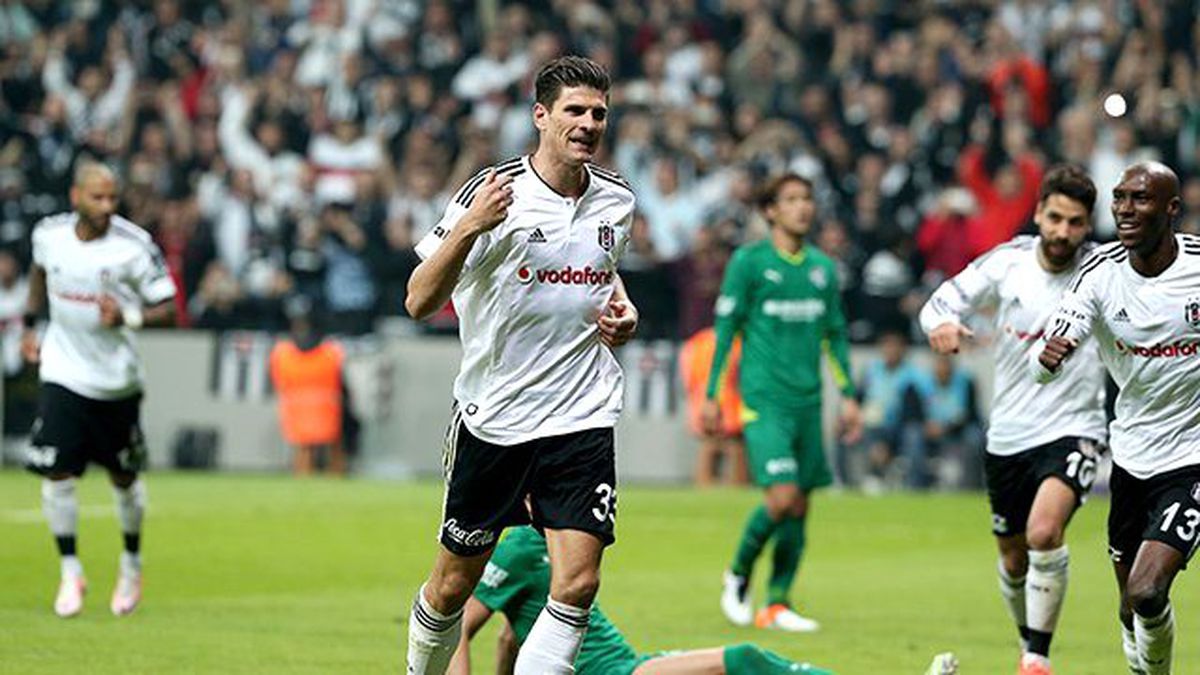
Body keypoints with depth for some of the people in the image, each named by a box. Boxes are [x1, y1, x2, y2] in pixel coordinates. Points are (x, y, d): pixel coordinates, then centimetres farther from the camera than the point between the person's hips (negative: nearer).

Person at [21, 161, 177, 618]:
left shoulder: (133, 245, -15)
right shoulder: (49, 234, -5)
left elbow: (168, 308, -11)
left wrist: (128, 316, -29)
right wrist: (29, 324, 15)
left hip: (116, 379, -1)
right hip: (63, 371, 1)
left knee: (123, 479, 11)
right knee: (56, 473, -10)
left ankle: (132, 563, 34)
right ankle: (71, 571, 4)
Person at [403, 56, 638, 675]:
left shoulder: (616, 200, 4)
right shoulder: (493, 193, -12)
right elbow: (419, 302, -17)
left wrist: (621, 309, 6)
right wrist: (467, 228, -32)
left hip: (583, 417, 3)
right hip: (491, 415, -3)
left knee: (577, 583, -13)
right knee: (454, 583, 8)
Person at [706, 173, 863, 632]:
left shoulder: (822, 267, 13)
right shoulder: (749, 261, -2)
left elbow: (835, 334, 20)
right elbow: (726, 328, 0)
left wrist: (848, 396, 15)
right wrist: (711, 395, -3)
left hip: (807, 400, 5)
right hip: (764, 397, -5)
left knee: (799, 506, 3)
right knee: (782, 495, -16)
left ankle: (777, 603, 9)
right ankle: (738, 576, 6)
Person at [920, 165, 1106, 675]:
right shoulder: (1007, 261, -4)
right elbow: (943, 302, 1)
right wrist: (942, 323, -22)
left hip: (1072, 431, -4)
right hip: (1007, 435, 4)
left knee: (1044, 532, -28)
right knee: (1013, 559, 15)